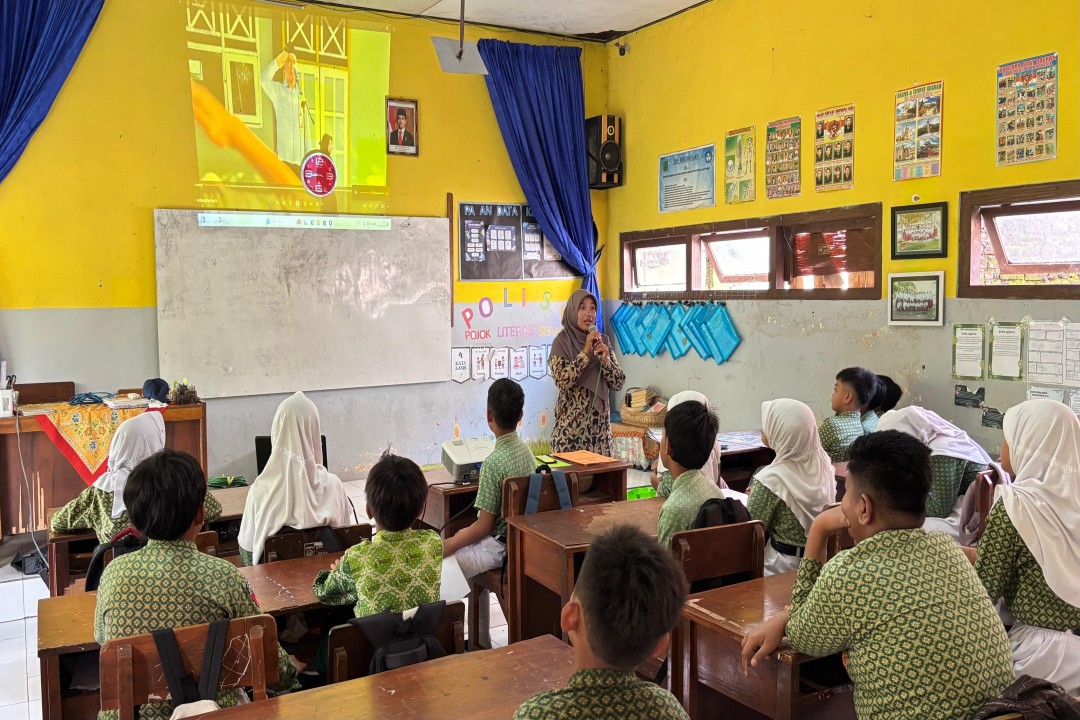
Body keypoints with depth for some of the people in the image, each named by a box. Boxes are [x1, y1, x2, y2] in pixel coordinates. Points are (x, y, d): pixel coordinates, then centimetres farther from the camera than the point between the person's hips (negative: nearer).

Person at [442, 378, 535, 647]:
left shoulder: (494, 462, -22)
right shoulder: (526, 451, 3)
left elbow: (484, 526, -19)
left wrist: (447, 546, -6)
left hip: (501, 547, -9)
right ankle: (480, 640, 25)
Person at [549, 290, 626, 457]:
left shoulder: (603, 341, 7)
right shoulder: (562, 342, -6)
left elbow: (619, 383, 3)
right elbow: (562, 382, -19)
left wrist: (605, 361, -14)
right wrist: (585, 352, -21)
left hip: (600, 424, 4)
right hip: (571, 425, -4)